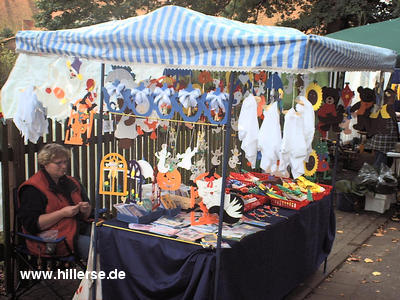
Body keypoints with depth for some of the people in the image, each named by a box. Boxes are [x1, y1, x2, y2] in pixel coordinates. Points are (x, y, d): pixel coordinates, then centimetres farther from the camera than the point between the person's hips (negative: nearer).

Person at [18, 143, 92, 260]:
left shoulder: (71, 182, 18)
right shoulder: (32, 189, -4)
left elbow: (87, 215, 24)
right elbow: (31, 224, -13)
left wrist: (86, 209, -2)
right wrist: (62, 213, -18)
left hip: (79, 228, 8)